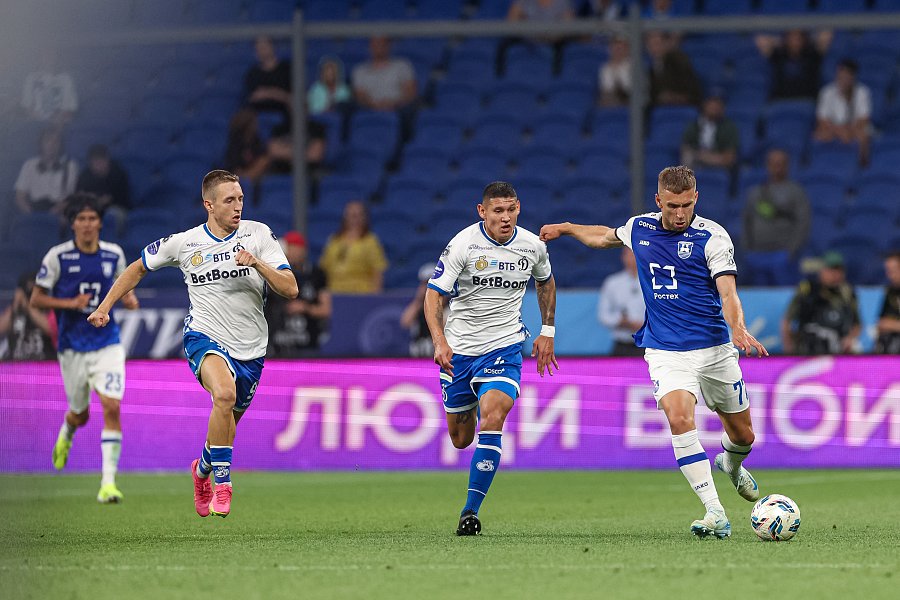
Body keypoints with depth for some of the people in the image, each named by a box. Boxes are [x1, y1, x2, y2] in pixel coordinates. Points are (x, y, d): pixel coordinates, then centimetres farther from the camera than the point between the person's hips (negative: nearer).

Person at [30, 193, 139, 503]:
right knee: (80, 413, 12)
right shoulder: (58, 256, -7)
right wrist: (70, 303, -18)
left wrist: (129, 300, -6)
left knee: (112, 408, -16)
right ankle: (65, 437, 52)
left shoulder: (114, 254, 2)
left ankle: (109, 482, -13)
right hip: (72, 346, -1)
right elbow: (36, 299, -3)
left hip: (107, 343, 1)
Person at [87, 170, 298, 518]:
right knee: (225, 393, -33)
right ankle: (222, 483, -23)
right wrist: (104, 307, 8)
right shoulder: (184, 243, -3)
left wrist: (258, 264, -25)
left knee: (227, 421, 16)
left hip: (250, 350, 3)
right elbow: (138, 268, 14)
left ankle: (203, 469, 51)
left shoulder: (258, 234, -4)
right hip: (204, 337, -3)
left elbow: (290, 290, -10)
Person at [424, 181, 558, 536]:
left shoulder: (533, 246, -2)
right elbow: (433, 295, -16)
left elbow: (546, 282, 20)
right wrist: (440, 341, -31)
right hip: (460, 348, 0)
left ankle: (470, 512, -18)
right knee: (460, 439, 10)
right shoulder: (463, 245, -14)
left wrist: (547, 332, 18)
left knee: (492, 419, -23)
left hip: (504, 346, 0)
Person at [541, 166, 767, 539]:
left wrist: (738, 329, -35)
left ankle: (732, 465, 50)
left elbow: (728, 294, -17)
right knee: (679, 418, -26)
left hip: (715, 350, -1)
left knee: (742, 435, 10)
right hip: (665, 351, 1)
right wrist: (565, 228, 37)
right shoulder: (640, 228, 4)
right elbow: (606, 236, 28)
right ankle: (715, 513, -28)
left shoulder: (712, 236, -9)